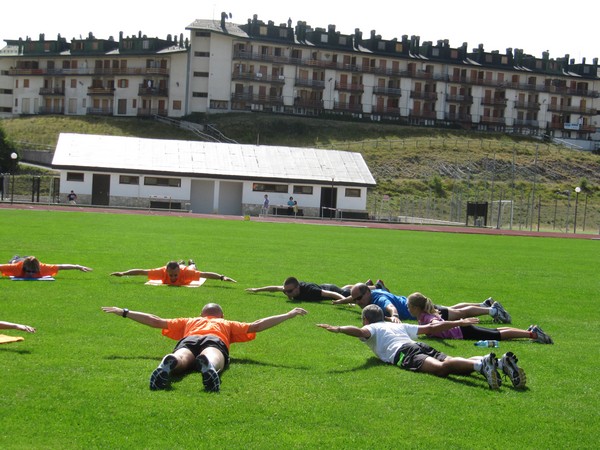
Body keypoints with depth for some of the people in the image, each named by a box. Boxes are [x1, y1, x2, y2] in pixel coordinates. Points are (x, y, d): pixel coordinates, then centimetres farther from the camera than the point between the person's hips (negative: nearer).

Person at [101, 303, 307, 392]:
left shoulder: (189, 322, 43)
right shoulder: (227, 325, 41)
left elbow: (156, 321, 42)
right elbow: (256, 326, 37)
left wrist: (124, 312, 53)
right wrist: (288, 315, 47)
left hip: (188, 341, 1)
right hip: (215, 342, -1)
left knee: (180, 359, -32)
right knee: (211, 359, -35)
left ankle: (168, 363, -68)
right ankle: (207, 364, -71)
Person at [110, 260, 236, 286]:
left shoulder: (186, 272, -50)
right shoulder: (162, 271, -48)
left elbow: (205, 274, -49)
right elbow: (141, 271, -43)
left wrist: (222, 277, -59)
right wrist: (123, 273, -45)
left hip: (187, 270, -1)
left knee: (191, 269, 40)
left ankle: (191, 264, 72)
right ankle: (181, 263, 73)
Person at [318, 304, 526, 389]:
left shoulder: (371, 328, 25)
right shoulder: (399, 326, 41)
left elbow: (361, 332, -2)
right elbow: (431, 327, 39)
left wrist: (338, 329, -12)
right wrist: (459, 323, 47)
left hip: (403, 352, -6)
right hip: (422, 347, 6)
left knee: (441, 367, -31)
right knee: (453, 363, -15)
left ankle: (482, 364, -59)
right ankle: (500, 362, -40)